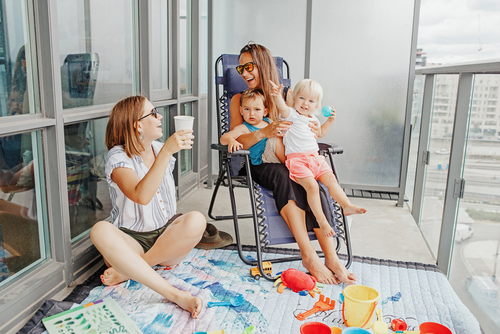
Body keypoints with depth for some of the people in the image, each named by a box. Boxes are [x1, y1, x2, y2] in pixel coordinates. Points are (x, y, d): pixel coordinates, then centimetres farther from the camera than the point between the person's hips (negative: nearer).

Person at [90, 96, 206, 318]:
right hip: (132, 240, -3)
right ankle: (174, 294, -40)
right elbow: (142, 196, -31)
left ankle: (128, 270, -18)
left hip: (167, 237, 4)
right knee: (100, 231, -35)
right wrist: (167, 151, -34)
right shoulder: (118, 157, -10)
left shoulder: (160, 149, 7)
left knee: (196, 220, -28)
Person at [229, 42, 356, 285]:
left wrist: (308, 131, -8)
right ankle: (309, 255, -36)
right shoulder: (239, 100, 7)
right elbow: (235, 142, -6)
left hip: (286, 162, 2)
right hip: (257, 165, -2)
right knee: (283, 176, -36)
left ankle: (331, 257, -34)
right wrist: (263, 133, -25)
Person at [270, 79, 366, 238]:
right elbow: (282, 108, -27)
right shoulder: (291, 114, -3)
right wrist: (277, 96, -48)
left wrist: (330, 120, 25)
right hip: (297, 160, -7)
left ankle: (347, 205, 9)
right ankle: (321, 221, -16)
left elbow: (320, 132, 39)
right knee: (312, 185, -22)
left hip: (315, 157, 8)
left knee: (331, 179, -1)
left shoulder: (313, 119, 20)